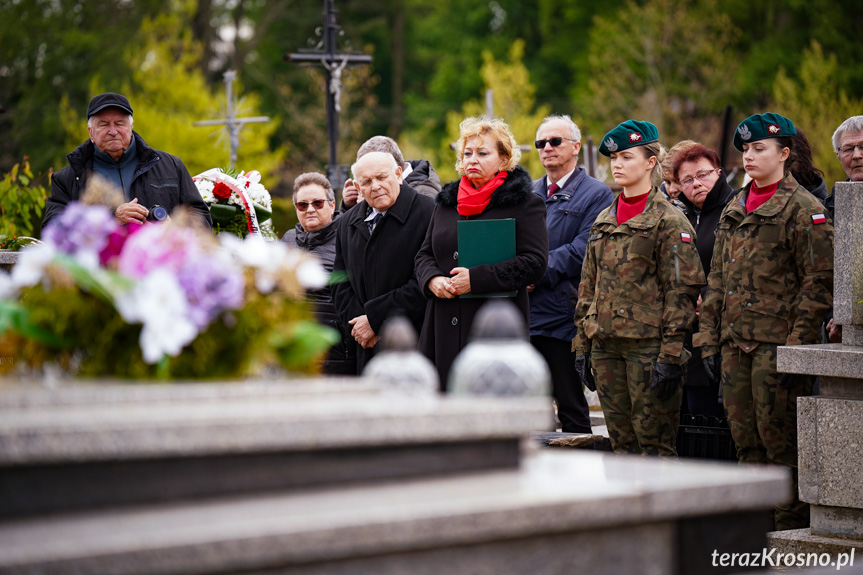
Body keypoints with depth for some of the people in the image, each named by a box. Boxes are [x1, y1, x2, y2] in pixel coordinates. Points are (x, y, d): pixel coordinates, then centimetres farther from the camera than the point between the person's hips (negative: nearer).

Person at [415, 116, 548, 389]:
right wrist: (433, 279, -2)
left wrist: (476, 278, -15)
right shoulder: (446, 202, 19)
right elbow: (424, 254, 22)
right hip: (445, 329, 5)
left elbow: (535, 262, -9)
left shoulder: (525, 204, 1)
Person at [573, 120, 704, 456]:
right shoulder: (603, 221, 15)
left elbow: (681, 290, -9)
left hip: (648, 345, -6)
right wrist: (582, 345, 13)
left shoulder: (669, 221, -5)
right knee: (621, 441, 9)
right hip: (606, 346, 6)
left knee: (654, 441, -5)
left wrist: (671, 353, -15)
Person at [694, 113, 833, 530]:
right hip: (735, 343, 7)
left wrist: (796, 344, -15)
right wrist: (709, 338, 12)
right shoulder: (734, 210, 16)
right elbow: (717, 279, 19)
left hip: (777, 342, -7)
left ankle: (791, 533, 3)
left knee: (781, 440, -4)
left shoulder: (804, 210, -6)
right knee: (746, 442, 10)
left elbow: (819, 283, -10)